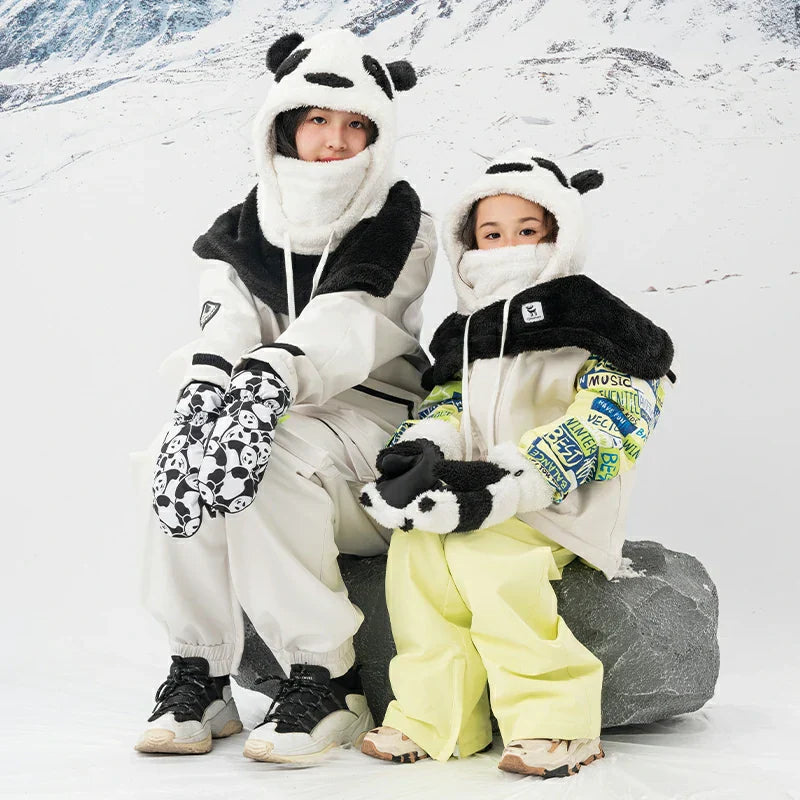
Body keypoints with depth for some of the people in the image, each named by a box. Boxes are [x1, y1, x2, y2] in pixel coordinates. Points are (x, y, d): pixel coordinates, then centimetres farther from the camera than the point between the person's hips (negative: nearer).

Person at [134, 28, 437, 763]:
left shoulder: (403, 228, -1)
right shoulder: (240, 236, 9)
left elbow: (349, 322, -21)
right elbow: (225, 330, -11)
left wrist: (268, 379, -41)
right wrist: (202, 398, -36)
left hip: (376, 418, -3)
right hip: (282, 422, 3)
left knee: (275, 454, -34)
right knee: (179, 448, -28)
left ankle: (324, 683, -27)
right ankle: (198, 674, -20)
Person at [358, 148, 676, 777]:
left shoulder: (593, 322, -3)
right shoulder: (466, 333, 19)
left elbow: (602, 426, -16)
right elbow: (448, 403, 17)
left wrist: (502, 485, -27)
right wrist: (422, 451, -12)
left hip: (564, 506, -6)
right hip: (485, 495, 6)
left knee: (484, 548, -32)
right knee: (416, 543, -22)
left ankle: (555, 720, -25)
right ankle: (432, 718, -17)